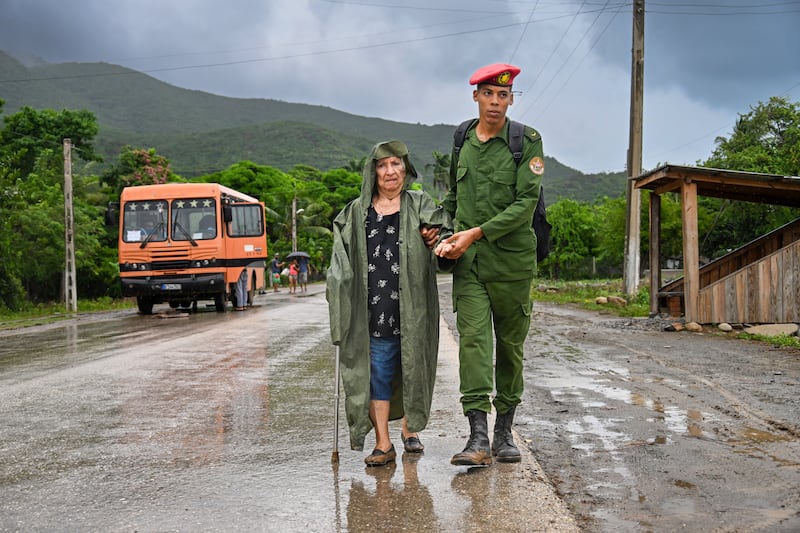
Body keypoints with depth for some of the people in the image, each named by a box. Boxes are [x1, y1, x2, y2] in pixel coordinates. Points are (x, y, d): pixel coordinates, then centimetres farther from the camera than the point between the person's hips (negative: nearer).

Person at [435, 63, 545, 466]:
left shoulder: (527, 141, -2)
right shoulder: (461, 142, 11)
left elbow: (526, 202, -11)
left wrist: (476, 233, -16)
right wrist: (445, 236, 3)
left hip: (512, 259, -2)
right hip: (468, 262, 2)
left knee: (510, 344, 7)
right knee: (473, 339, -10)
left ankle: (504, 432, 20)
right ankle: (478, 437, -13)